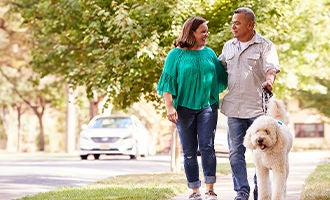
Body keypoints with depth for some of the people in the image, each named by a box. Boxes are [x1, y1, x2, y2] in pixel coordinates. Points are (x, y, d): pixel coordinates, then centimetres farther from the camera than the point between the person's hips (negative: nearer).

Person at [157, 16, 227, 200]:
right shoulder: (176, 55, 1)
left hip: (207, 106, 1)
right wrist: (170, 107, -11)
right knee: (189, 151, 3)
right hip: (184, 107, -1)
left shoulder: (209, 53, 11)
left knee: (207, 146, -11)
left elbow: (222, 78, 16)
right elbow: (168, 82, -1)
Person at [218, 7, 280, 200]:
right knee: (235, 151, 2)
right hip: (234, 107, 4)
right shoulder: (228, 46, 15)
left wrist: (269, 80, -37)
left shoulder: (265, 46, -2)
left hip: (257, 107, -4)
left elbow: (272, 67, -17)